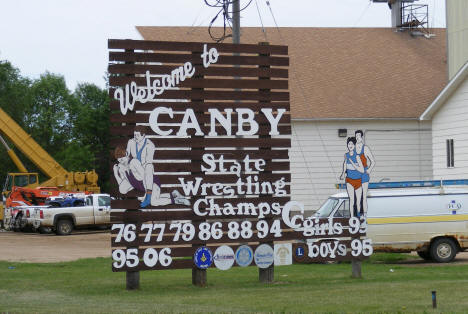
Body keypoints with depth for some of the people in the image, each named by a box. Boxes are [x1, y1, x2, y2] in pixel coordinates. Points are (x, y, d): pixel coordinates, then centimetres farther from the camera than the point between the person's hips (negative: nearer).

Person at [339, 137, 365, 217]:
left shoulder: (357, 156, -17)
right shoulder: (346, 155, -3)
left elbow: (362, 170, -22)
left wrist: (352, 163, -25)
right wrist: (343, 173, 15)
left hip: (358, 180, -2)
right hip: (350, 180, 2)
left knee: (358, 202, 7)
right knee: (351, 200, -8)